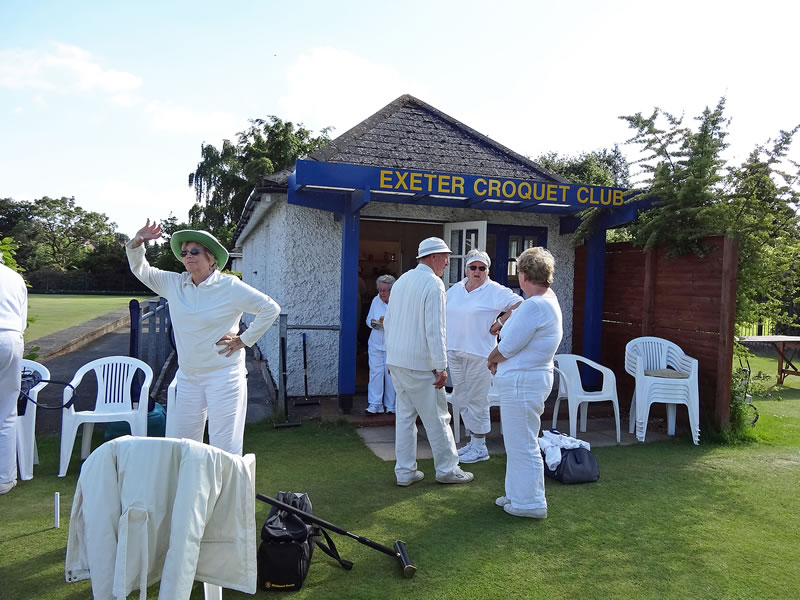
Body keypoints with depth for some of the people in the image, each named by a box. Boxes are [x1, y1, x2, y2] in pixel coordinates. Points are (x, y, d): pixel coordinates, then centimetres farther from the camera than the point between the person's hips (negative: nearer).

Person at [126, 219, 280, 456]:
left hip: (224, 376, -5)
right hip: (187, 376, 6)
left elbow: (271, 309, -8)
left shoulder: (230, 286, -9)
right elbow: (140, 270, 16)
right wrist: (137, 243, -3)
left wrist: (244, 340, -8)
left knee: (224, 447, -3)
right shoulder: (174, 284, 5)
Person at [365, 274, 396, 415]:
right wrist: (372, 323, -7)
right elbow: (368, 319, 15)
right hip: (376, 344, 3)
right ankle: (375, 405, 6)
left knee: (391, 374, 2)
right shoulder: (376, 300, 7)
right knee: (375, 373, -1)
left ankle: (391, 406, 15)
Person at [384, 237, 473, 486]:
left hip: (395, 361, 8)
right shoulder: (433, 283, -13)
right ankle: (446, 469, 16)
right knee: (437, 417, 4)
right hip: (419, 363, -8)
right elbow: (434, 329, -19)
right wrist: (441, 367, -15)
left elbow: (387, 322, 16)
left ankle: (405, 471, 17)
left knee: (405, 415, 12)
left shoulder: (401, 281, 12)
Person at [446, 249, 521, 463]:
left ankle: (480, 448, 12)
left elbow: (518, 305, -10)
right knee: (460, 400, 13)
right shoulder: (455, 289, 12)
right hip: (454, 352, 7)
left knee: (477, 401, -1)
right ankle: (473, 441, 26)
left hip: (479, 353, -7)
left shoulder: (495, 291, -6)